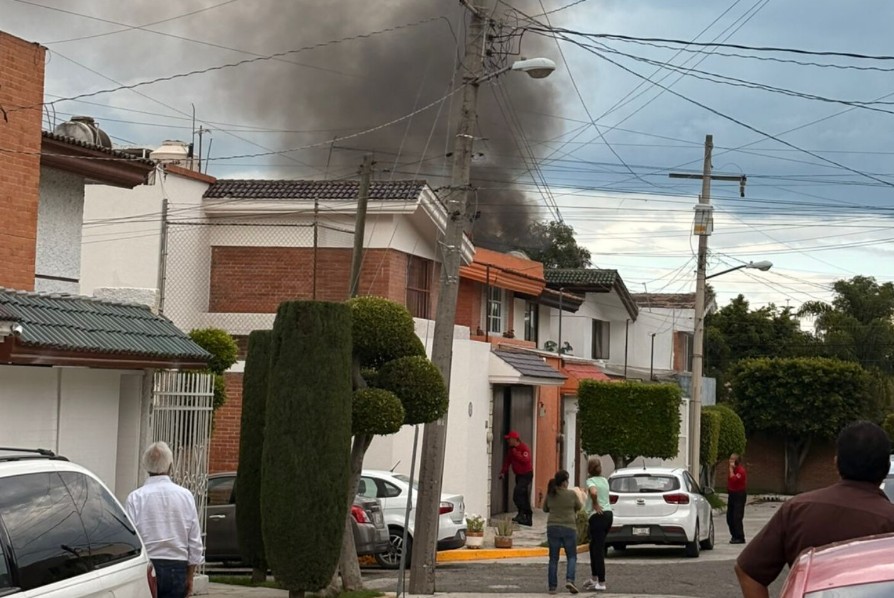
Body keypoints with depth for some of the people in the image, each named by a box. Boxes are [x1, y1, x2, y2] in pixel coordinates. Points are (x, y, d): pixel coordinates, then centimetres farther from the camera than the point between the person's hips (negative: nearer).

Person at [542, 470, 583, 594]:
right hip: (569, 528, -2)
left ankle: (552, 587, 7)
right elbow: (579, 507, 6)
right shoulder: (572, 494, -10)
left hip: (553, 528, 3)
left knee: (553, 558, 9)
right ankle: (569, 580, -10)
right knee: (571, 556, 10)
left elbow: (545, 509, 13)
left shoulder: (550, 494, -1)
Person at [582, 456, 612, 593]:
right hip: (608, 514, 8)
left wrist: (595, 505, -14)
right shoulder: (604, 481, 15)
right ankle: (594, 578, 27)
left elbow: (593, 492, -30)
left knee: (598, 549, -4)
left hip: (598, 515, -8)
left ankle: (601, 583, -3)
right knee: (594, 546, 20)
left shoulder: (591, 480, -9)